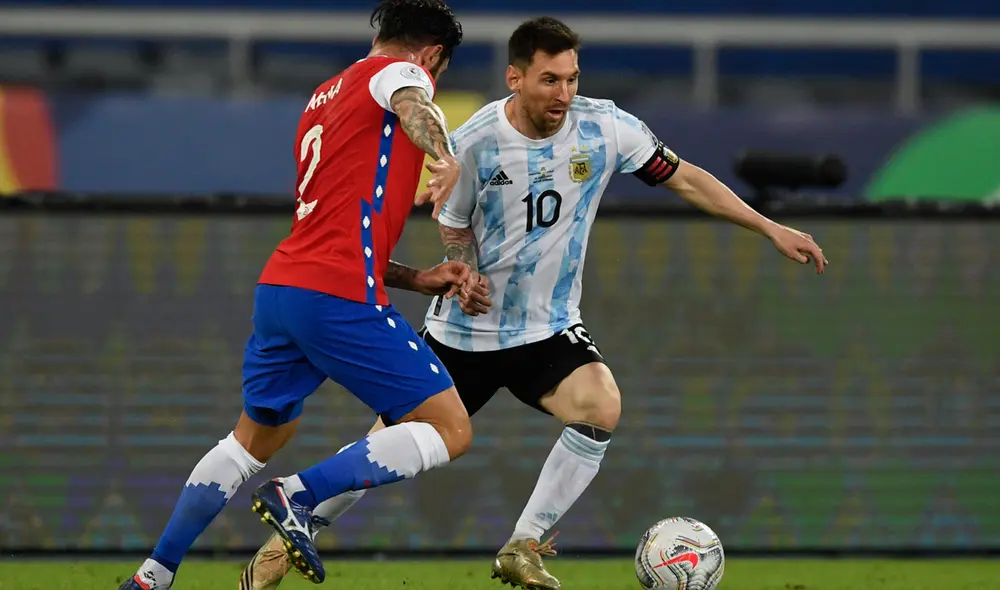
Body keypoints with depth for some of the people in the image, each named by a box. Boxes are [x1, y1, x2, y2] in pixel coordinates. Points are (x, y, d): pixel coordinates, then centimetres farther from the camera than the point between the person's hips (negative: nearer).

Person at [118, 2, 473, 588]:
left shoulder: (323, 99, 27)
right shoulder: (398, 71, 2)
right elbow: (413, 105, -25)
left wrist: (417, 278, 25)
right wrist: (447, 161, -44)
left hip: (279, 287, 9)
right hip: (342, 298, -9)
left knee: (254, 439, 25)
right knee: (450, 430, -4)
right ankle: (301, 496, -15)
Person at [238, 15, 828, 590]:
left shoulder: (605, 127, -13)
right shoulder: (475, 144, -17)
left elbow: (685, 178, -3)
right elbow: (455, 226, 0)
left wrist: (772, 229, -5)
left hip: (550, 328, 2)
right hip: (467, 329, -1)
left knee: (601, 409, -27)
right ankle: (285, 542, 23)